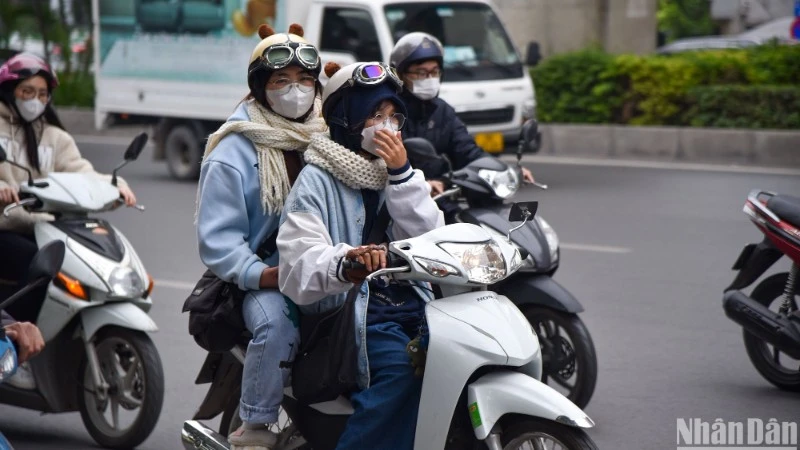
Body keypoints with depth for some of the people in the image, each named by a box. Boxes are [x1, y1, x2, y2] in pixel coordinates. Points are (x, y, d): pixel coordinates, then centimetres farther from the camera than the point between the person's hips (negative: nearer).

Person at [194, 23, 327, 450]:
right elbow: (217, 238, -8)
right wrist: (260, 274, -23)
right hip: (264, 275, -4)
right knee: (276, 323, -33)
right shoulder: (233, 151, -3)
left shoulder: (328, 137, 13)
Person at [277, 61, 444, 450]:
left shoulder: (396, 174, 18)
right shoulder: (317, 181, -2)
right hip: (350, 311, -6)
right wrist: (345, 262, -39)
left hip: (409, 301, 6)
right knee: (402, 368, -33)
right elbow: (298, 267, -17)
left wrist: (402, 174, -7)